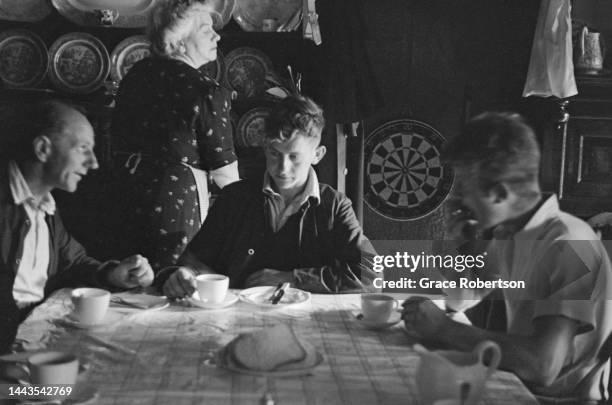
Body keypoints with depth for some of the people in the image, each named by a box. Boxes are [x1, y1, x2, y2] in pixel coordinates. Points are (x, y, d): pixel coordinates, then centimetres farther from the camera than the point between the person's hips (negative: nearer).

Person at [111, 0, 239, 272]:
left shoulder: (137, 74, 3)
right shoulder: (207, 93, -17)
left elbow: (118, 134, 16)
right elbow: (223, 171, -12)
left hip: (131, 187, 7)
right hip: (178, 196, -7)